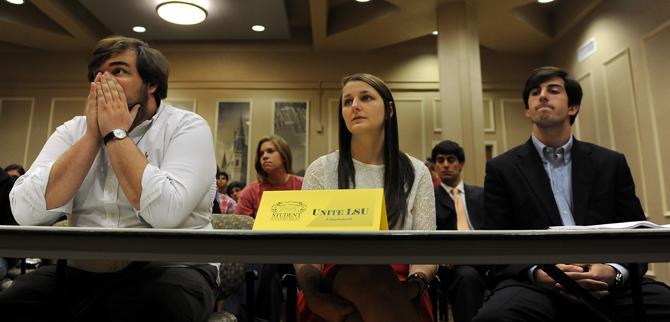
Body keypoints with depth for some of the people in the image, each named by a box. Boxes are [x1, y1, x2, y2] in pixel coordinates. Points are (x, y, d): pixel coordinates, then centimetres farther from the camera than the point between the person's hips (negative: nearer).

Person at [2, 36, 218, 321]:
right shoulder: (73, 131, 6)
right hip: (84, 270, 4)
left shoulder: (187, 127, -7)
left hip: (168, 268, -3)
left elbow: (165, 213, -25)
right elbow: (27, 213, -9)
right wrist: (92, 135, -11)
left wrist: (115, 134, -16)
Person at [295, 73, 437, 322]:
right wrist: (314, 294, -23)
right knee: (365, 272, -38)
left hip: (397, 290, 2)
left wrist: (414, 285, -24)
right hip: (336, 284, -1)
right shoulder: (321, 170, 4)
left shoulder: (416, 173, 6)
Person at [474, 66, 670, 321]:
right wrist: (538, 273, -17)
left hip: (608, 284, 2)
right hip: (538, 285, -1)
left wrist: (615, 272, -11)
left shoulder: (611, 163, 15)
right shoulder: (502, 169, 7)